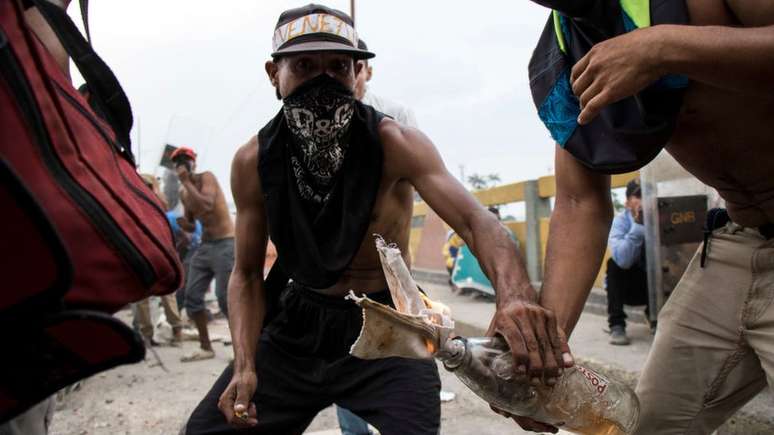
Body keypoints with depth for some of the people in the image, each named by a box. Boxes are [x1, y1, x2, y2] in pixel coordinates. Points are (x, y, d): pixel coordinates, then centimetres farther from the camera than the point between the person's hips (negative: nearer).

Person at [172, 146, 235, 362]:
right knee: (192, 296, 4)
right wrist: (184, 224, -2)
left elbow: (207, 206, -28)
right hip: (204, 246, 8)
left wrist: (187, 181, -20)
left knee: (226, 299, -12)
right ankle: (206, 347, 16)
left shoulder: (206, 177, -9)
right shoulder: (183, 192, 12)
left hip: (225, 244, -8)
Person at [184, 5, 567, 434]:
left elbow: (473, 220, -29)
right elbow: (247, 274, 0)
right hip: (294, 326, 3)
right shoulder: (252, 162, -7)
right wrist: (244, 365, -16)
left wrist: (515, 296, -50)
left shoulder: (393, 144, -16)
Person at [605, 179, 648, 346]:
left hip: (655, 285, 2)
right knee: (614, 263, -29)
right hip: (627, 286, -2)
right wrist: (638, 225, -38)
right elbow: (623, 260, -35)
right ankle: (616, 326, -22)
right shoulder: (621, 221, -17)